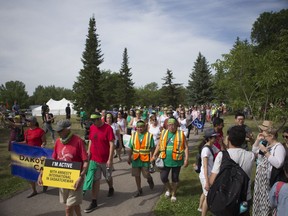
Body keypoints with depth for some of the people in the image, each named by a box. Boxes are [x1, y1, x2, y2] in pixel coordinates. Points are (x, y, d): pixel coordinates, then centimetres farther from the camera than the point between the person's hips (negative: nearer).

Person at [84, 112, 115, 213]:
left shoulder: (108, 128, -17)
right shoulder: (92, 128, -1)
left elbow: (111, 144, -17)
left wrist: (110, 159, -18)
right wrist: (88, 153, 5)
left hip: (105, 160, -3)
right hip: (94, 159, 4)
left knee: (108, 177, 19)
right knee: (95, 180, 6)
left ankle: (111, 188, 49)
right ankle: (94, 202, 15)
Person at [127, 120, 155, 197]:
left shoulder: (149, 135, -5)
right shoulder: (133, 135, 2)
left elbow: (151, 148, -4)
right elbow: (130, 148, 6)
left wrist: (151, 157, -9)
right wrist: (129, 158, 6)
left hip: (145, 159, -3)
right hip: (136, 159, 3)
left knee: (146, 175, 1)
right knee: (137, 175, 9)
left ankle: (150, 180, 37)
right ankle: (139, 190, 28)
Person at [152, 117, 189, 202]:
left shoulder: (181, 134, -7)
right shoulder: (163, 133, 1)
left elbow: (186, 147, -4)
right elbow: (159, 145, 9)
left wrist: (186, 159, -10)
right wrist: (154, 155, 3)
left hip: (176, 161, -2)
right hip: (165, 160, 2)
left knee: (175, 178, 12)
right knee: (163, 177, 1)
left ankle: (173, 194, 35)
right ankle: (169, 189, 33)